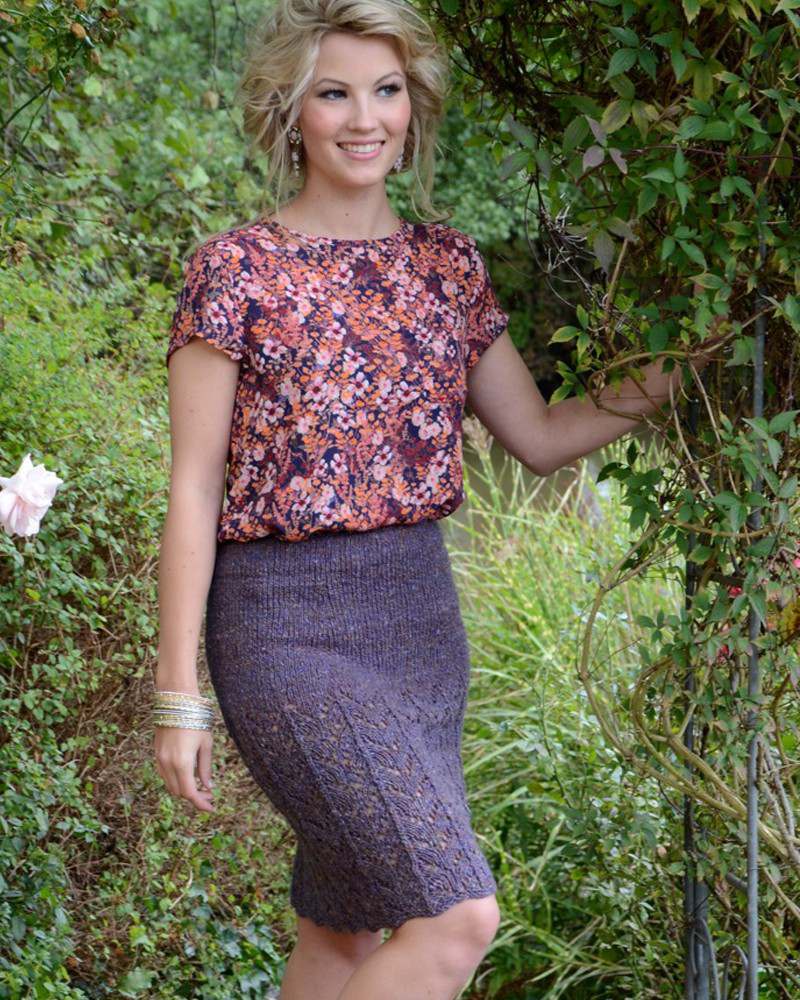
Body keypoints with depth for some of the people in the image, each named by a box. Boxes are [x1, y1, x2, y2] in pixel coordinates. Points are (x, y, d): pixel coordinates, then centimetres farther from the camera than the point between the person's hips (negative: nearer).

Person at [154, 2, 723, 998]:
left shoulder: (447, 262, 9)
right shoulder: (234, 270, -7)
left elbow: (539, 437, 15)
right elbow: (193, 489, -8)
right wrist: (178, 697, -10)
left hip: (420, 616, 6)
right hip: (285, 623, -6)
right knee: (458, 918, -17)